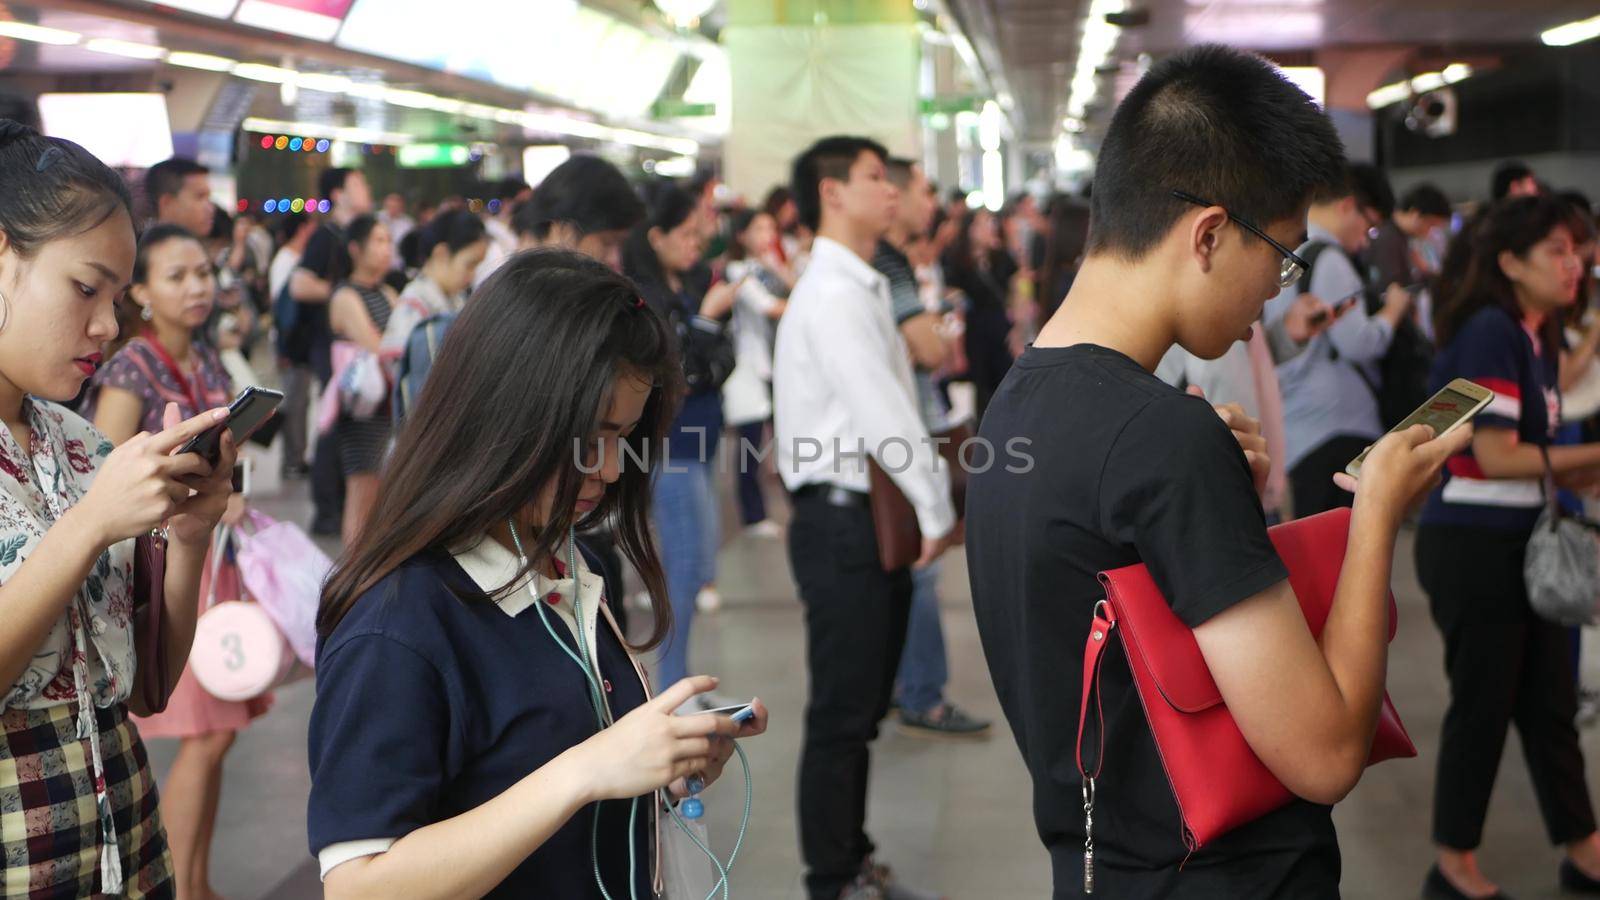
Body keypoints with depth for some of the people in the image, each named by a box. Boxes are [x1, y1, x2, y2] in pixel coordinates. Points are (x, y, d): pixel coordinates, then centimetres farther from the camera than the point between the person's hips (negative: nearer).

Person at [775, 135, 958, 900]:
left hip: (875, 518, 10)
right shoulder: (832, 294, -15)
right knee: (841, 715, -2)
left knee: (863, 709, 18)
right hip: (841, 521, -10)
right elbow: (882, 413, -21)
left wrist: (932, 505, 6)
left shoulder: (862, 290, 16)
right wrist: (936, 508, -17)